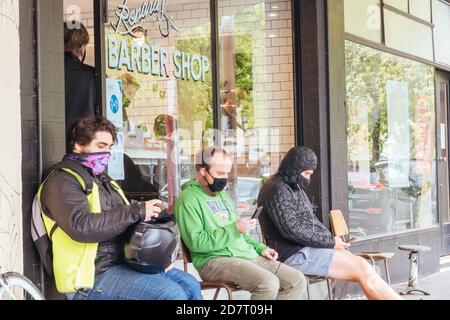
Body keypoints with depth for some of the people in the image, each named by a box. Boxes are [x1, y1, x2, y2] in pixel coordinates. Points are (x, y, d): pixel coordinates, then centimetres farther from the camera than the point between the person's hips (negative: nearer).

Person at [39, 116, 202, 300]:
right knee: (172, 293, -23)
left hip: (123, 263, 9)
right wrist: (136, 212, -24)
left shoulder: (102, 179, 21)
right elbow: (81, 226, -26)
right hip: (94, 276, -9)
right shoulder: (63, 180, -9)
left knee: (190, 285, 1)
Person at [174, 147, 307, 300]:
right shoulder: (189, 199, -8)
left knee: (298, 281, -5)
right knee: (269, 283, -31)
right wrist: (234, 229, -20)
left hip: (247, 256, 9)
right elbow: (195, 242, -19)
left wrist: (260, 248, 12)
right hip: (214, 260, -9)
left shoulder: (223, 196, 22)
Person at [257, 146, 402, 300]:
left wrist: (332, 239, 5)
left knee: (365, 269, -5)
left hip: (306, 249, 10)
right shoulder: (277, 189, -12)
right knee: (362, 269, -16)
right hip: (296, 255, -10)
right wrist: (330, 242, -14)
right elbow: (291, 229, -21)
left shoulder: (294, 187, 19)